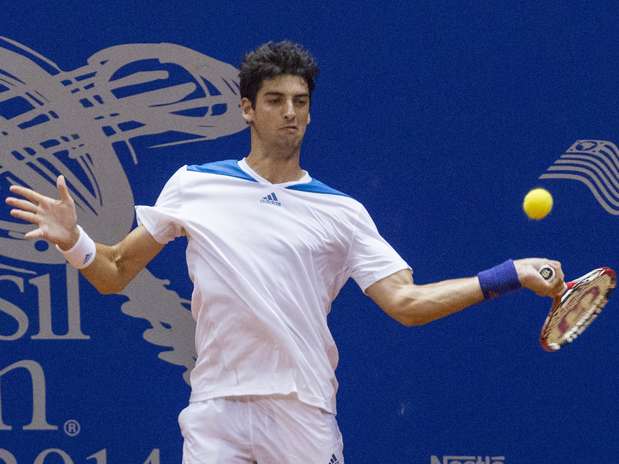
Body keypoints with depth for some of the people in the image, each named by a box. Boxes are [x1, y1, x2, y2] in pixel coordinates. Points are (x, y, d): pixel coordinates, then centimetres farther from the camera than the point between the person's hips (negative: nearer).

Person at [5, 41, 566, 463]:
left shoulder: (343, 213, 6)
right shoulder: (193, 186, 7)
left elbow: (406, 302, -1)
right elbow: (115, 273, 11)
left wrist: (510, 275, -11)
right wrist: (73, 240, -10)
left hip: (304, 416, 0)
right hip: (217, 410, 0)